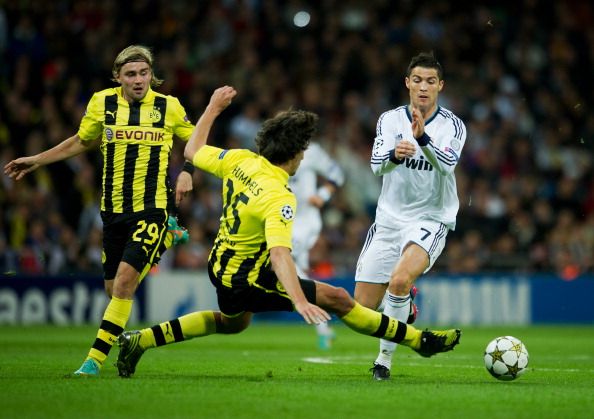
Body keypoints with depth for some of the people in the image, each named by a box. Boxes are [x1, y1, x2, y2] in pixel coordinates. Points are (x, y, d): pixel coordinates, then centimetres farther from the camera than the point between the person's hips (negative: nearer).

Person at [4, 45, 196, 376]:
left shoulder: (169, 106, -3)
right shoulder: (102, 103, 2)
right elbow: (81, 142, 20)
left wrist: (187, 172, -5)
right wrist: (36, 160, 20)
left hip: (153, 207, -4)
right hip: (114, 209, 4)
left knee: (125, 279, -19)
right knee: (114, 288, 9)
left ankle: (96, 358, -11)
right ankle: (166, 237, 38)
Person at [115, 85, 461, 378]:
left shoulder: (239, 161, -9)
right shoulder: (278, 198, -30)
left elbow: (193, 152, 9)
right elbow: (279, 253, -42)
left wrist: (214, 108, 19)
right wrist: (300, 302, -50)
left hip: (222, 268, 8)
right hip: (249, 280, -8)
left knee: (232, 322, 36)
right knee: (338, 299, -5)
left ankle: (140, 341, 31)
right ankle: (419, 340, 0)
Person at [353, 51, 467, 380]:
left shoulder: (452, 125, -6)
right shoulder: (390, 119, 0)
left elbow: (447, 164, -25)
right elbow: (377, 165, -15)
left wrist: (422, 137, -44)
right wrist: (394, 155, -38)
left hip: (431, 220, -3)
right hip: (389, 219, 3)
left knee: (399, 279, -32)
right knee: (362, 309, 2)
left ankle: (385, 356, -14)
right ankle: (404, 303, 37)